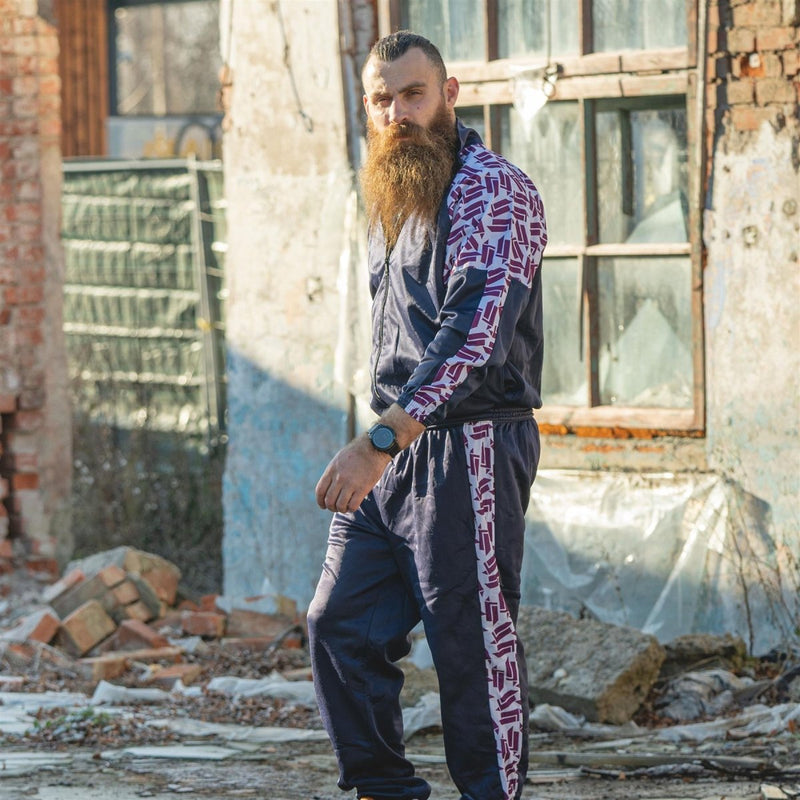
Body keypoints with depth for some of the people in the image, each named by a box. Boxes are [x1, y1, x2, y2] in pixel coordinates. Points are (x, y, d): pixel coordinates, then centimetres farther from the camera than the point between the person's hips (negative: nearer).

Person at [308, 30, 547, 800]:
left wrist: (381, 440, -33)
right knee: (341, 624, 6)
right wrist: (381, 444, 16)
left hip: (468, 447, -9)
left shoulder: (493, 191, -14)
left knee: (474, 642, -3)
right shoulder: (393, 200, 16)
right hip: (392, 454, 9)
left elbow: (475, 331, -26)